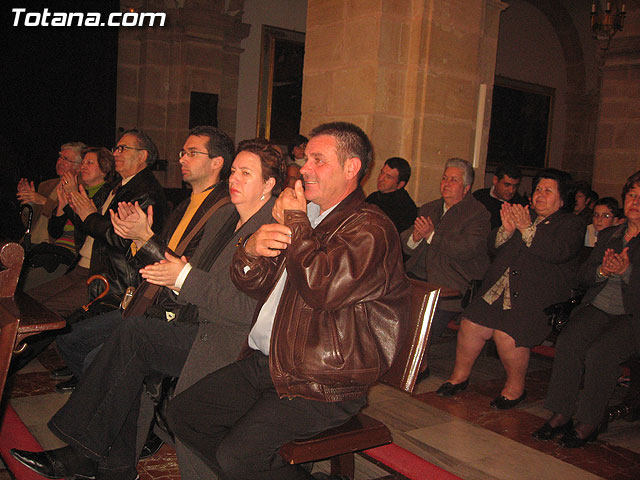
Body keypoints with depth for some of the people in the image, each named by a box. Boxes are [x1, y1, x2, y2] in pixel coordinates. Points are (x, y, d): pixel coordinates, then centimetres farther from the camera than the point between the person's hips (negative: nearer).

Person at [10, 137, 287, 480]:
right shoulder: (223, 215, 16)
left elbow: (248, 311, -19)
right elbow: (189, 282, 18)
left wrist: (185, 278, -18)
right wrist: (146, 237, 5)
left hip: (225, 344, -8)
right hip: (193, 329, 8)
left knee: (135, 333, -21)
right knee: (131, 358, -14)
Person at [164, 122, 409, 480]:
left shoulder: (371, 228, -12)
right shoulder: (307, 216, 15)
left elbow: (321, 288, -29)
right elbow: (255, 285, 15)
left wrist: (295, 222, -14)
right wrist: (251, 249, -10)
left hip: (322, 386, -9)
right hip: (265, 362, 9)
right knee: (183, 413, 5)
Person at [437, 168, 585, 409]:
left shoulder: (571, 224, 7)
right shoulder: (524, 216, 22)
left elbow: (558, 253, -14)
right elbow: (493, 243, 14)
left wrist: (527, 229, -18)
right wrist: (506, 229, -6)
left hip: (537, 296, -5)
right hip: (500, 288, 5)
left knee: (507, 335, -23)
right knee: (470, 324, -12)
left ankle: (515, 386, 2)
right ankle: (460, 375, 9)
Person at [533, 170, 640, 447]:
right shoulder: (608, 236, 20)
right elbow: (583, 276, 13)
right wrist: (603, 270, -7)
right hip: (598, 308, 4)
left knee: (600, 351, -31)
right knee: (569, 341, -25)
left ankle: (588, 424, -17)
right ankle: (561, 415, -18)